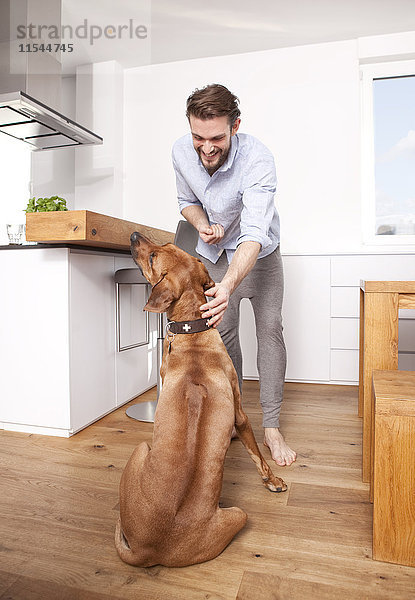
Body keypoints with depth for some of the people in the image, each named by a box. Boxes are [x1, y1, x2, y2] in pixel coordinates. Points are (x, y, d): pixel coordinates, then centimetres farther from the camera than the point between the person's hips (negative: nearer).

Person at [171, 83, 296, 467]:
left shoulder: (258, 159, -33)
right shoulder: (182, 152, -17)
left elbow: (254, 235, -44)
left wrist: (227, 286, -60)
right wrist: (202, 225, -21)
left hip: (258, 251, -3)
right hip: (213, 251, 3)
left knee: (269, 328, -11)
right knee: (222, 330, -3)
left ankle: (272, 427, -1)